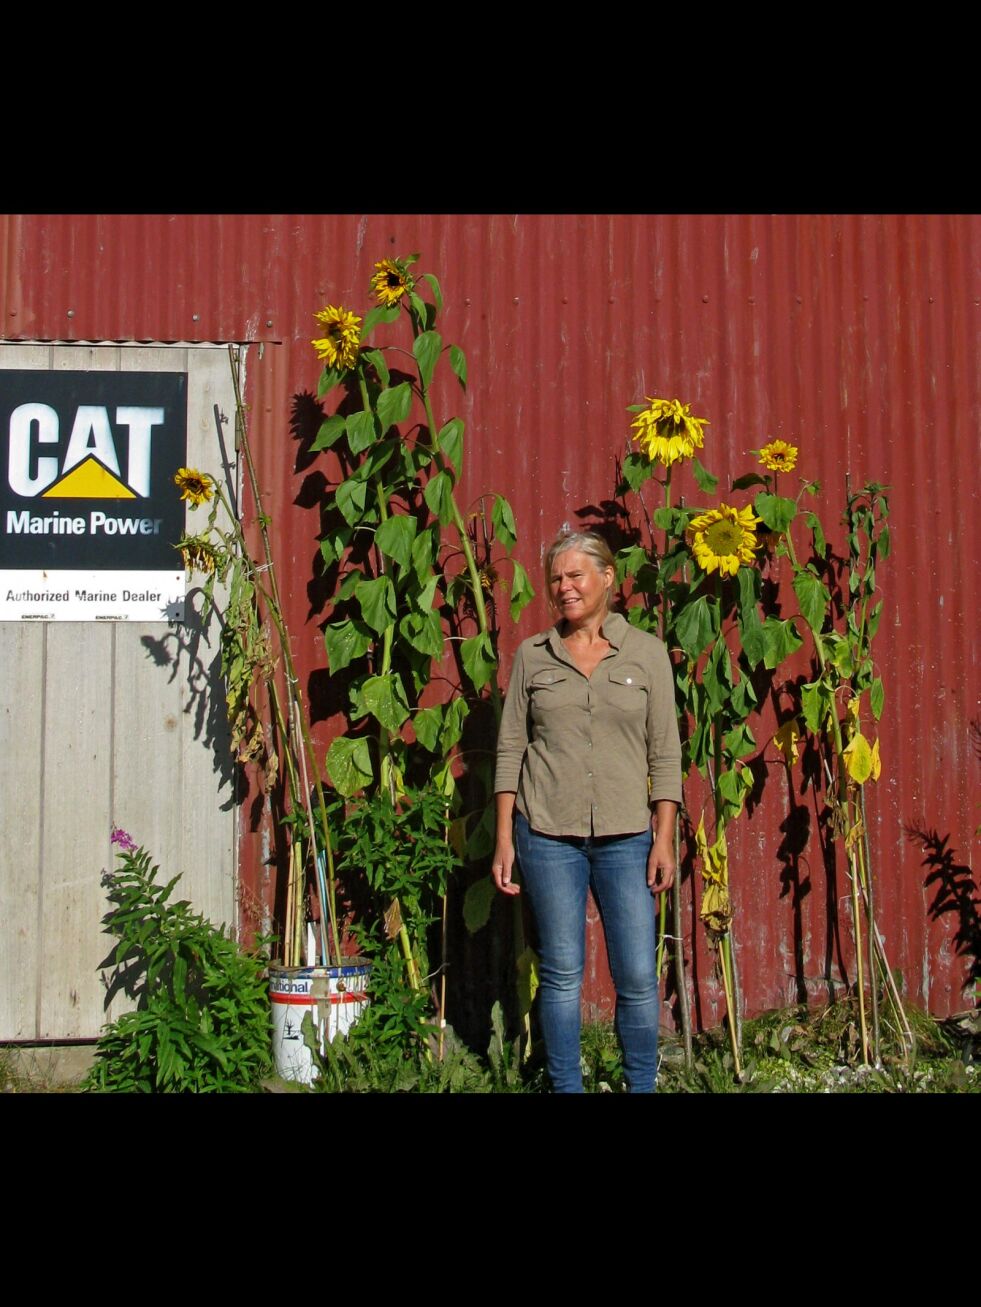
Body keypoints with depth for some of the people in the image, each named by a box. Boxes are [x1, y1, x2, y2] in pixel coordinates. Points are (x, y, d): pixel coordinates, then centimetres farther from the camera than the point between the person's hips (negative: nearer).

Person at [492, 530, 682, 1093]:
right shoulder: (532, 655, 5)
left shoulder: (648, 653, 3)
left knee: (639, 977, 1)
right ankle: (566, 1086, 20)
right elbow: (511, 748, 6)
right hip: (548, 835, 0)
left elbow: (665, 754, 3)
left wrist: (664, 839, -2)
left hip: (626, 836, 0)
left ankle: (643, 1085, 18)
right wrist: (504, 837, 2)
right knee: (562, 974, 7)